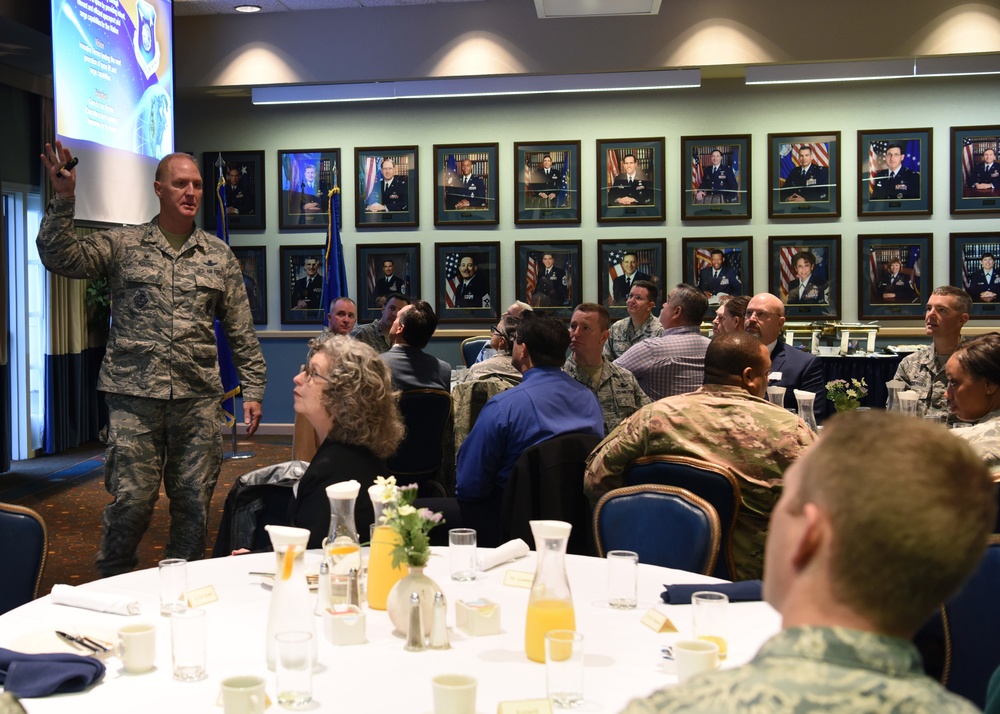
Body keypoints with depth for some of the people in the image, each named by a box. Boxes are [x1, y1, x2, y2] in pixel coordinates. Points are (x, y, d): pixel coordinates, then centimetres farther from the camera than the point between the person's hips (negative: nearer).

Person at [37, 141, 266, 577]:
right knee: (130, 501, -3)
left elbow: (241, 332, 12)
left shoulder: (219, 256, 11)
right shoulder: (122, 245, 7)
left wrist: (253, 389, 8)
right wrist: (64, 200, -14)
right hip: (134, 398, -2)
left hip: (199, 399, 2)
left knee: (194, 503, 6)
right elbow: (60, 257, -4)